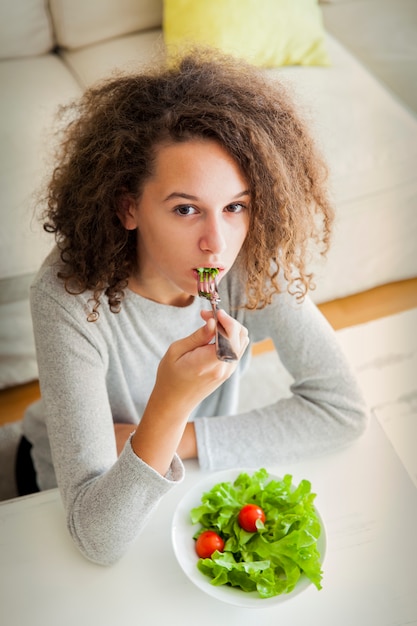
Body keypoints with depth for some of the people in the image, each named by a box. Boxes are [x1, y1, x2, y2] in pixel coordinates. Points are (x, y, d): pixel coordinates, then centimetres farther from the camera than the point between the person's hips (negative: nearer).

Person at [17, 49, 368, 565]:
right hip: (95, 498, -2)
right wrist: (169, 406, -51)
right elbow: (99, 539, -33)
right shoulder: (69, 296, -33)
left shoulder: (251, 264, -23)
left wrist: (178, 437, -24)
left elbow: (343, 409, -19)